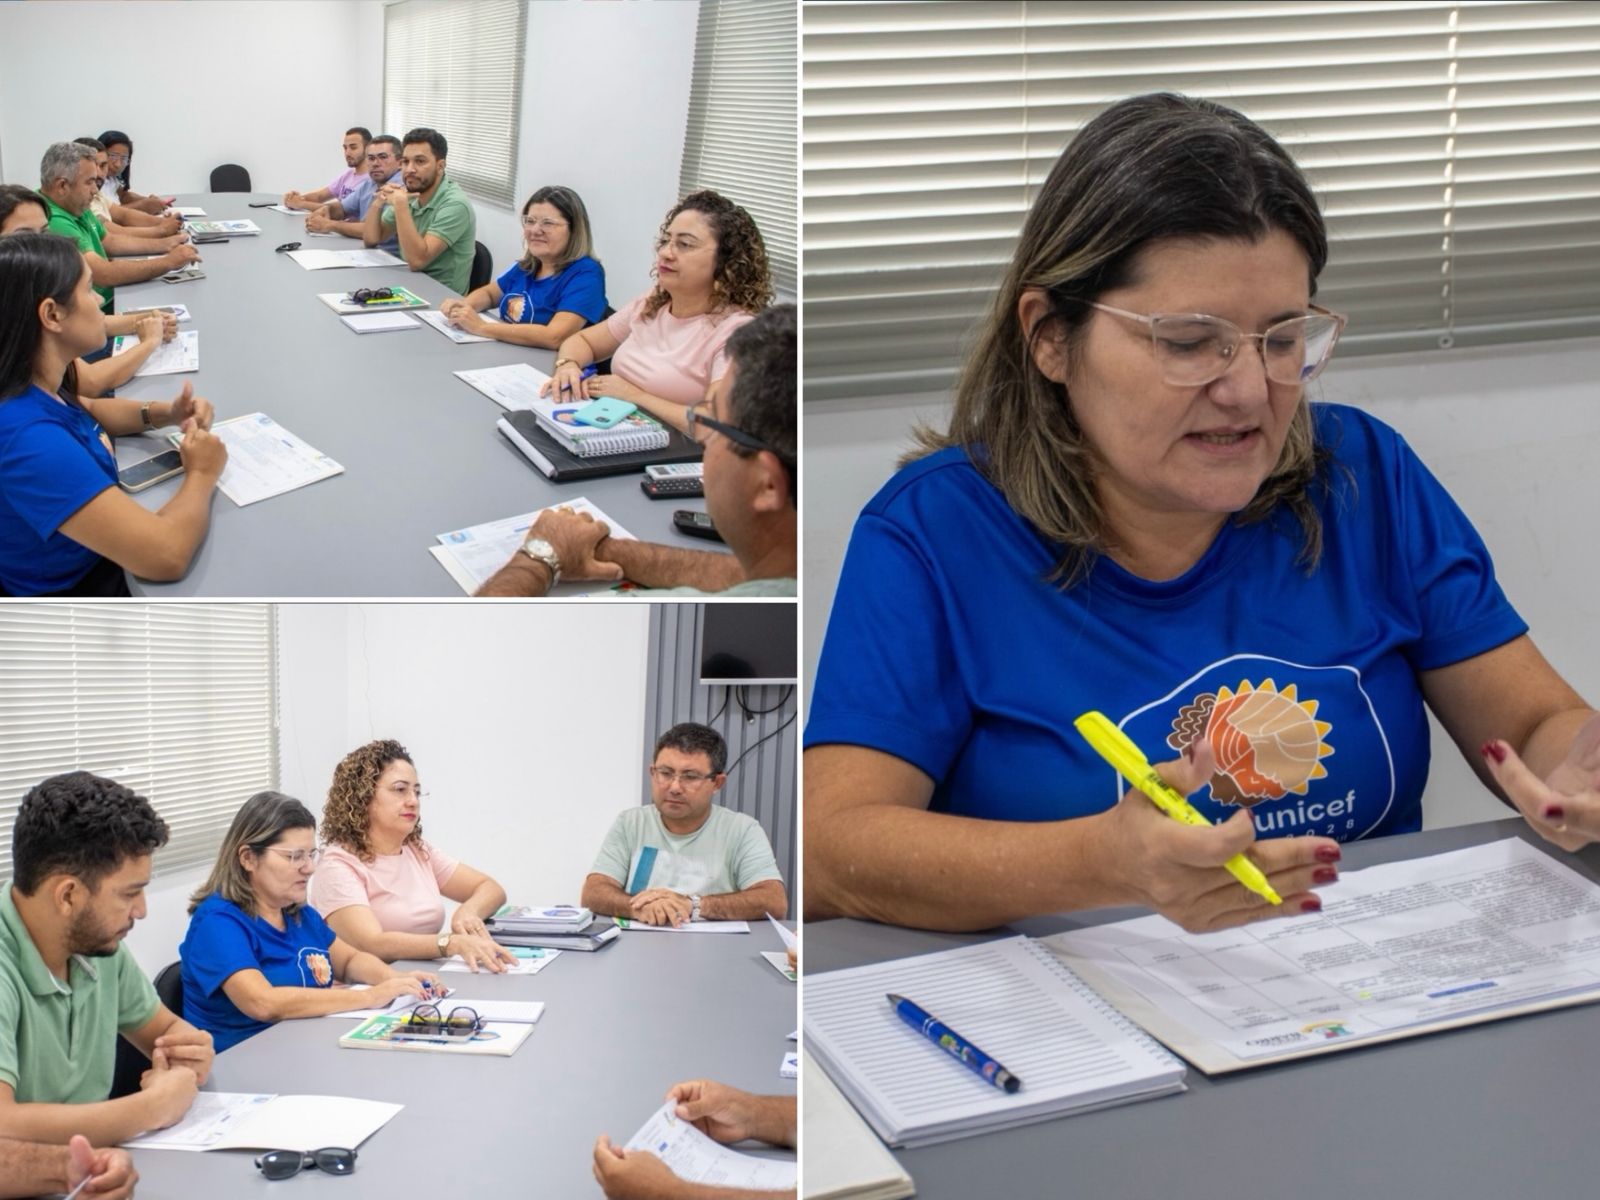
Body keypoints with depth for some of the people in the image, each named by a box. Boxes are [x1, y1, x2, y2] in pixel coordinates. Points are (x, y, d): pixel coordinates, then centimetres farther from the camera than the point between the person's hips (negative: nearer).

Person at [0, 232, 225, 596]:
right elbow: (168, 555, -40)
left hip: (101, 565, 8)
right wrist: (201, 475, -19)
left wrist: (165, 413, -2)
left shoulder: (33, 388, -8)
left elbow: (86, 412, 18)